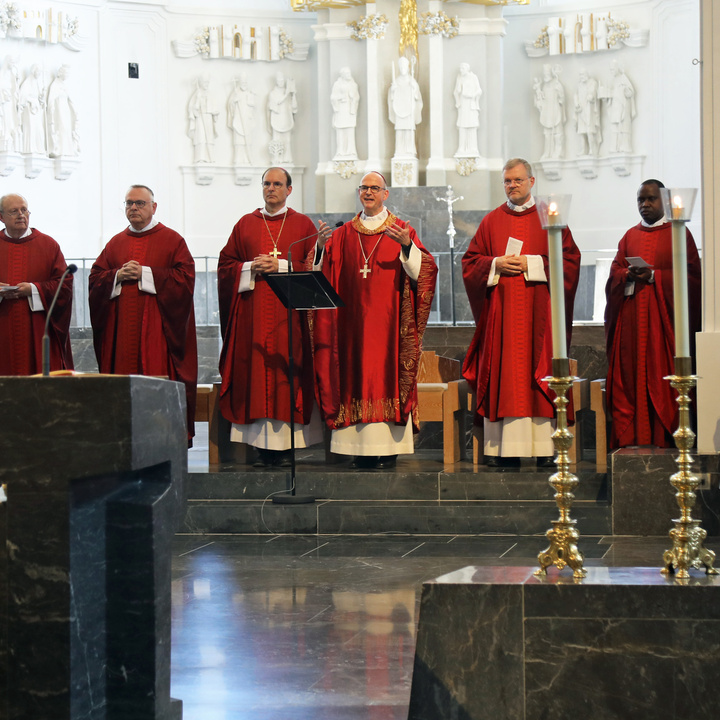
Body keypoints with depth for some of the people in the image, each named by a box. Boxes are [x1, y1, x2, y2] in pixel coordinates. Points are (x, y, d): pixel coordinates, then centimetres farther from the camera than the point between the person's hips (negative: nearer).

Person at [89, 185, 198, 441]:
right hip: (122, 326, 4)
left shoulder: (171, 240, 5)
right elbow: (95, 277, 14)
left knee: (158, 378, -10)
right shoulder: (116, 243, 17)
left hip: (157, 326, -4)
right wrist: (118, 276, -7)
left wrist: (145, 274, -11)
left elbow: (185, 276, -7)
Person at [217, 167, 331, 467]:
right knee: (256, 373, -4)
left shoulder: (303, 225, 8)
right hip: (253, 315, 2)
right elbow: (226, 265, 11)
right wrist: (251, 268, -7)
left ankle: (287, 446, -3)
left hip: (289, 315, -2)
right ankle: (262, 446, -2)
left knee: (288, 373, -6)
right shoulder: (245, 225, 14)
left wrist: (281, 266, -11)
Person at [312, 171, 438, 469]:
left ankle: (387, 448, -5)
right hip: (353, 318, 3)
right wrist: (321, 248, -8)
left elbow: (422, 271, -7)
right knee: (356, 372, 0)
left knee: (385, 370, -6)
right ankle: (361, 447, 3)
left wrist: (406, 246, -23)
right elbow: (324, 275, 9)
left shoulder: (401, 231, 4)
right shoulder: (343, 235, 13)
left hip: (386, 318, -3)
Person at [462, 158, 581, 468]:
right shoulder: (491, 221, 13)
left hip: (538, 312, -1)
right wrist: (497, 265, -7)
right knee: (502, 376, -3)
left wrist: (532, 264, -10)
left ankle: (545, 448, -5)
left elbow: (569, 259, 0)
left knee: (539, 371, -5)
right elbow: (470, 262, 11)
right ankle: (502, 448, -4)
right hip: (500, 311, 2)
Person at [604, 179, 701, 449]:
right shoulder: (630, 236, 17)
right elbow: (614, 274, 12)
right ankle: (631, 436, -2)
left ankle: (665, 437, -5)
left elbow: (691, 275, -4)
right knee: (629, 375, -3)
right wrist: (630, 275, -11)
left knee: (662, 375, -7)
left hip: (664, 315, -4)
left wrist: (653, 276, -14)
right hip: (631, 318, 4)